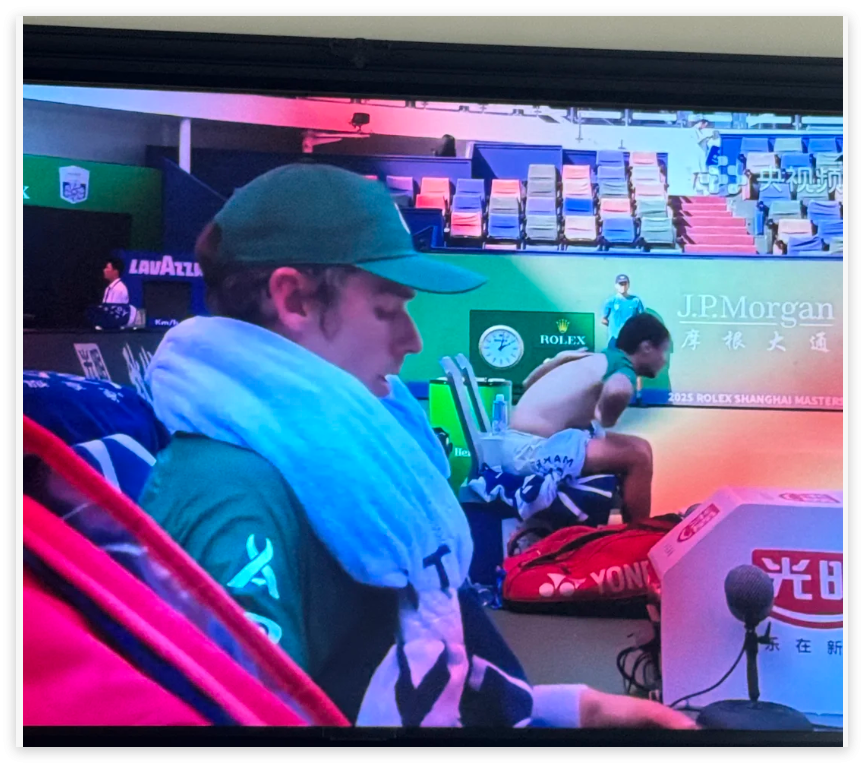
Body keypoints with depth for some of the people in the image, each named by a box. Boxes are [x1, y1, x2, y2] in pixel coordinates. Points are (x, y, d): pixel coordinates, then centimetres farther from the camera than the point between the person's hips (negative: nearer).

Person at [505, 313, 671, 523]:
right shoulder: (623, 367, -7)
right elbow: (617, 391, -33)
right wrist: (607, 419, -14)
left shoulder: (600, 359, 18)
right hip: (534, 450, -9)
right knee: (638, 458, -7)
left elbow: (529, 381, 23)